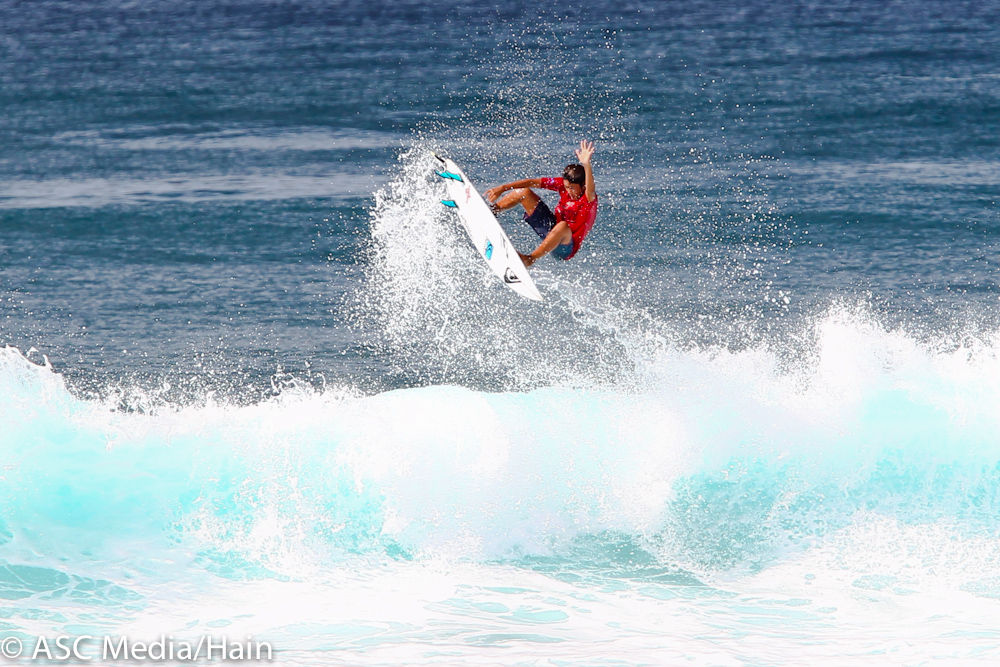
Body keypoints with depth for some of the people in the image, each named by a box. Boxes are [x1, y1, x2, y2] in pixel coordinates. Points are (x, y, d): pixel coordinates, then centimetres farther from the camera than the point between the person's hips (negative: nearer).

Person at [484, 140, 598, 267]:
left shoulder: (589, 199, -26)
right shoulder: (564, 184, -8)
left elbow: (590, 191, -52)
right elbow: (533, 182, -5)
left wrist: (586, 165, -69)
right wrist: (502, 188, -7)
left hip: (565, 248, -7)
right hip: (550, 227, 7)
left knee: (563, 226, -44)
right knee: (524, 192, 1)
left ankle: (530, 259, -42)